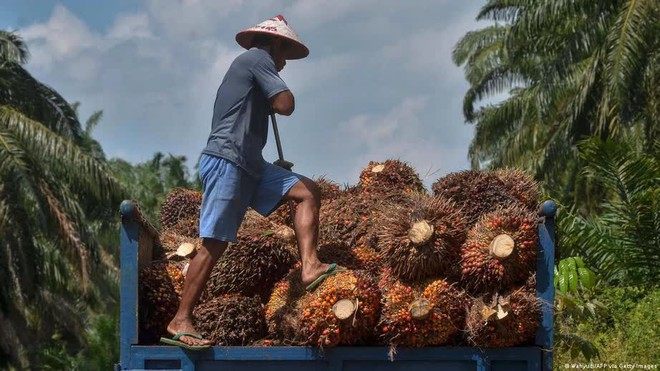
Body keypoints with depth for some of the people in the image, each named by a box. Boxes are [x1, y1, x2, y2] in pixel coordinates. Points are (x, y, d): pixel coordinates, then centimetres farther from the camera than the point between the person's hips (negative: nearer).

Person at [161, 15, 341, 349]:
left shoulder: (245, 67, 27)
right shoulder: (258, 58, -1)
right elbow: (285, 105, -11)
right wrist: (273, 101, 9)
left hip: (249, 165, 10)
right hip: (225, 162, -10)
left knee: (307, 191, 2)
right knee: (214, 244, -11)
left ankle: (310, 267, -13)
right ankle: (180, 321, -9)